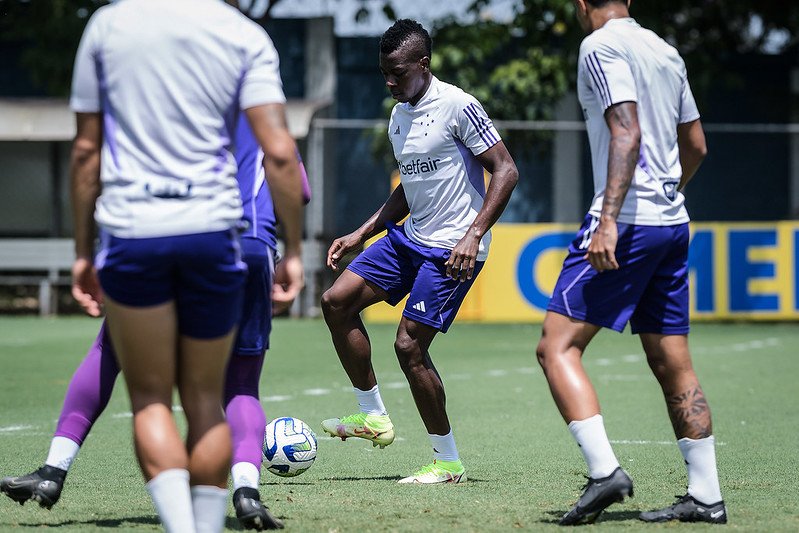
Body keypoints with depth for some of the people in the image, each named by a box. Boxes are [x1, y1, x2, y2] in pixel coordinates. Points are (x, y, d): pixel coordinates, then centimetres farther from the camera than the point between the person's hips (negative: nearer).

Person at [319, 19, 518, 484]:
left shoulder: (457, 106, -14)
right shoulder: (398, 116, 12)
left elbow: (506, 171, -16)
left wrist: (473, 235, -24)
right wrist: (361, 235, 18)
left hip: (452, 250, -9)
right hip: (409, 237, 9)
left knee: (409, 345, -12)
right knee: (337, 301, 0)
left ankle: (449, 462, 1)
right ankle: (374, 416, 9)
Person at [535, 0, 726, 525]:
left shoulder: (601, 46, -7)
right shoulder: (665, 51, 16)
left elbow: (627, 134, -19)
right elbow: (696, 146, 22)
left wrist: (609, 219, -24)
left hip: (626, 222, -8)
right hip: (672, 221, 8)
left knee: (557, 345, -8)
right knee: (672, 363, 10)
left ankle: (604, 469, -21)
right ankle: (706, 496, 10)